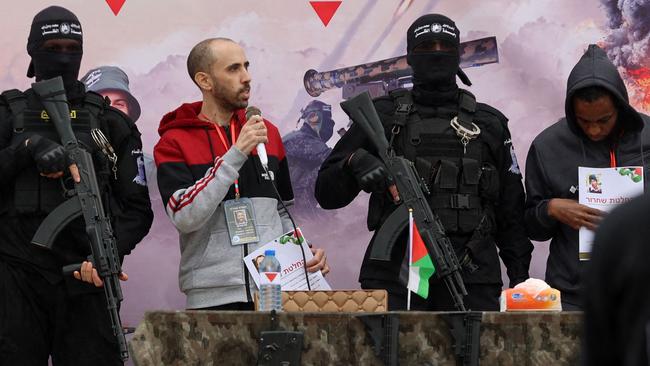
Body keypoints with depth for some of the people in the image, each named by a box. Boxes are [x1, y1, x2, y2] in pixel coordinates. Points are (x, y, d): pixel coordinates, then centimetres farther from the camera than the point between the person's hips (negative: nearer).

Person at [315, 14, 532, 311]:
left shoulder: (488, 124, 14)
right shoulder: (382, 116, 9)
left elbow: (511, 211, 15)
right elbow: (327, 193, 6)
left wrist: (521, 277, 8)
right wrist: (353, 162, -15)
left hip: (472, 282, 1)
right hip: (394, 279, -1)